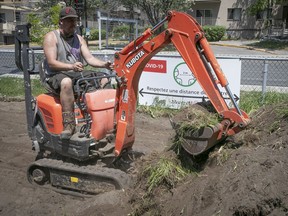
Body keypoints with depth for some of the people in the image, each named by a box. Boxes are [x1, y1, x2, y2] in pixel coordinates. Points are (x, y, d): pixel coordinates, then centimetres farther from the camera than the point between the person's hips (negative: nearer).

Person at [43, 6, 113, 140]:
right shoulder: (51, 37, -3)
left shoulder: (79, 39, 16)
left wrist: (104, 64, -16)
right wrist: (71, 66, -33)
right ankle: (69, 124, -38)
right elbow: (51, 63, -15)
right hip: (57, 76, -6)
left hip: (78, 75, 6)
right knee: (66, 82, -41)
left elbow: (90, 58, 5)